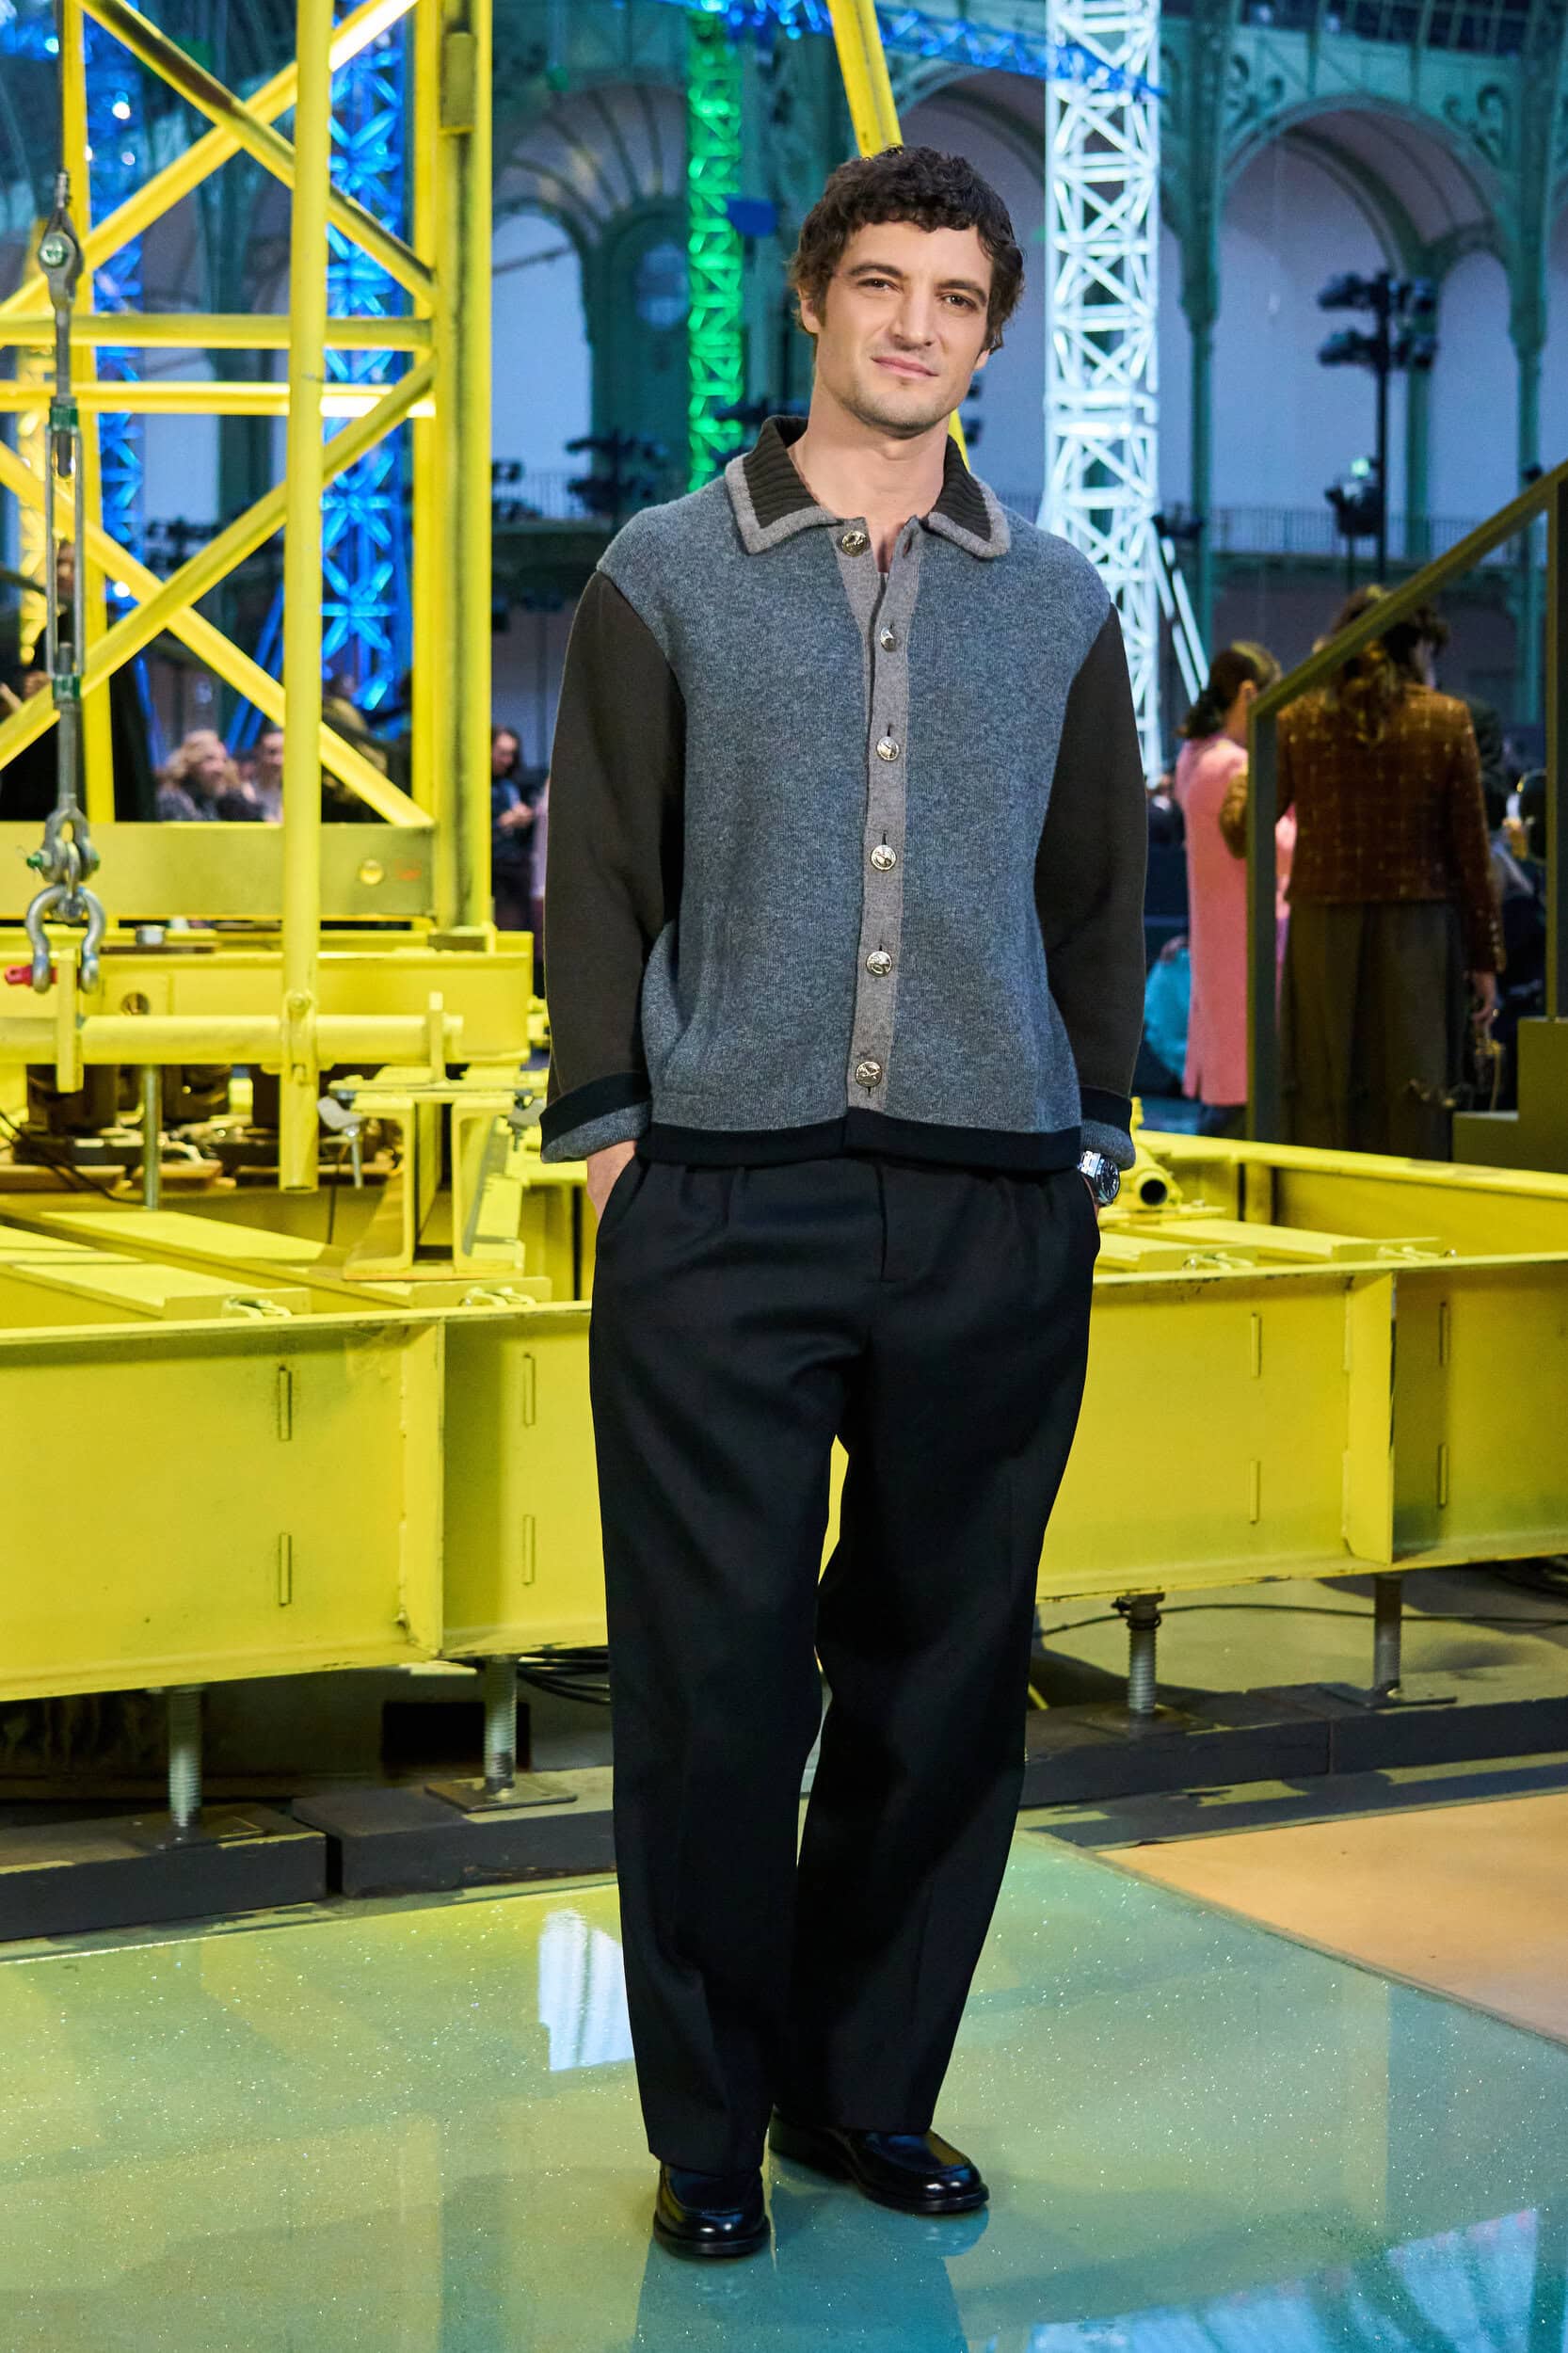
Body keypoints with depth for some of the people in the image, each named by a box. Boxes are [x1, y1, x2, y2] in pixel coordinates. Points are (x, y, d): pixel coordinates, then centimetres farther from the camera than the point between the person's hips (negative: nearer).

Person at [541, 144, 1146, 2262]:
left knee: (946, 1676, 7)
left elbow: (1102, 895, 15)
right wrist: (605, 1123, -3)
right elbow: (598, 873, 4)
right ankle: (710, 2125, 15)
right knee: (714, 1681, 0)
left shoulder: (1060, 604, 13)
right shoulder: (668, 574, 7)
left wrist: (1092, 1136, 8)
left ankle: (870, 2089, 23)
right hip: (721, 1209, -2)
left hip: (997, 1219, 2)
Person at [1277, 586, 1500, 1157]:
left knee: (1320, 1105, 6)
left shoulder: (1298, 718, 1)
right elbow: (1470, 850, -1)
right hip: (1417, 932, -1)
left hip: (1322, 933, 1)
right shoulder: (1447, 720, -2)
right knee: (1415, 1104, 2)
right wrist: (1484, 959, 5)